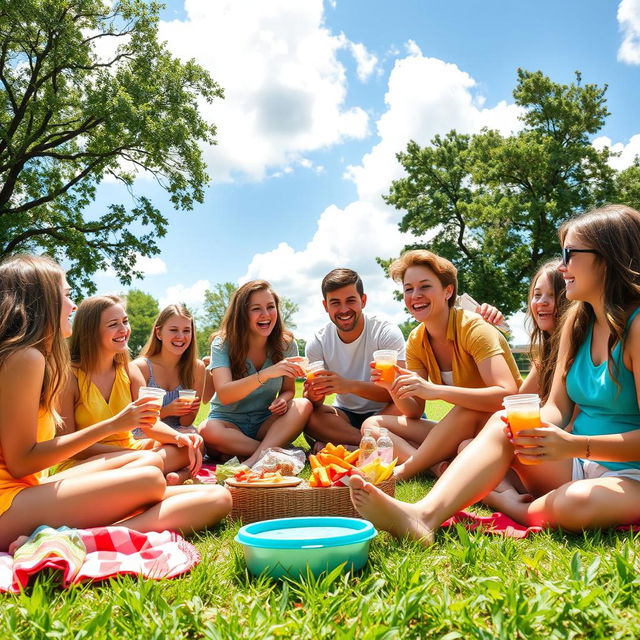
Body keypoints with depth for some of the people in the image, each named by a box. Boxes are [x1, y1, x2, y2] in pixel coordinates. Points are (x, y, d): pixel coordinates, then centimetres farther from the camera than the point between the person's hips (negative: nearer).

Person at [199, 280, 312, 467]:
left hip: (266, 424, 3)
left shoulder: (286, 344, -4)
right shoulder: (223, 343, -13)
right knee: (207, 431, -35)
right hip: (229, 422, -2)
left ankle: (256, 460, -36)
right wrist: (266, 374, -42)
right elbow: (224, 395, -27)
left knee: (304, 406, -25)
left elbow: (288, 390, 7)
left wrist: (283, 399, -20)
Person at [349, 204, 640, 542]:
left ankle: (515, 508, -4)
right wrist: (536, 428, -19)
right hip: (577, 465, 6)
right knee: (502, 425, -19)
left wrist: (575, 445, -30)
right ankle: (424, 515, -37)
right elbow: (557, 407, 3)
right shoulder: (577, 323, 7)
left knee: (576, 503, -38)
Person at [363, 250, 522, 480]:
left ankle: (403, 471, -22)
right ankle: (442, 470, -26)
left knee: (468, 409, -39)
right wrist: (394, 388, -21)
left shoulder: (474, 328, -18)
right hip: (461, 433, 6)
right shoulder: (416, 341, 1)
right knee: (372, 425, -6)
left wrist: (435, 390, -40)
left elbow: (507, 394, -33)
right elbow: (414, 412, 0)